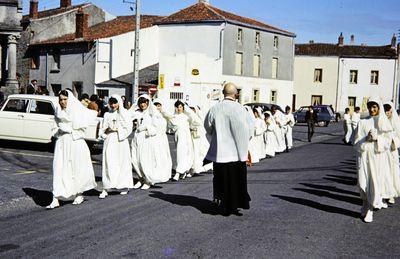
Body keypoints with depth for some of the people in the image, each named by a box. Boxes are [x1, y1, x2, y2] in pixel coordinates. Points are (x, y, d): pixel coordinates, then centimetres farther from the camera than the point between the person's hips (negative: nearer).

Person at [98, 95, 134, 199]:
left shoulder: (125, 114, 3)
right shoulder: (107, 114, 13)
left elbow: (128, 129, -2)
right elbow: (102, 130, 14)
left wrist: (117, 130, -10)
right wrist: (107, 130, -6)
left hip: (121, 141, -2)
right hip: (109, 141, 2)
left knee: (122, 163, 3)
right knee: (108, 164, -5)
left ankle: (124, 186, 15)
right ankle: (106, 188, -8)